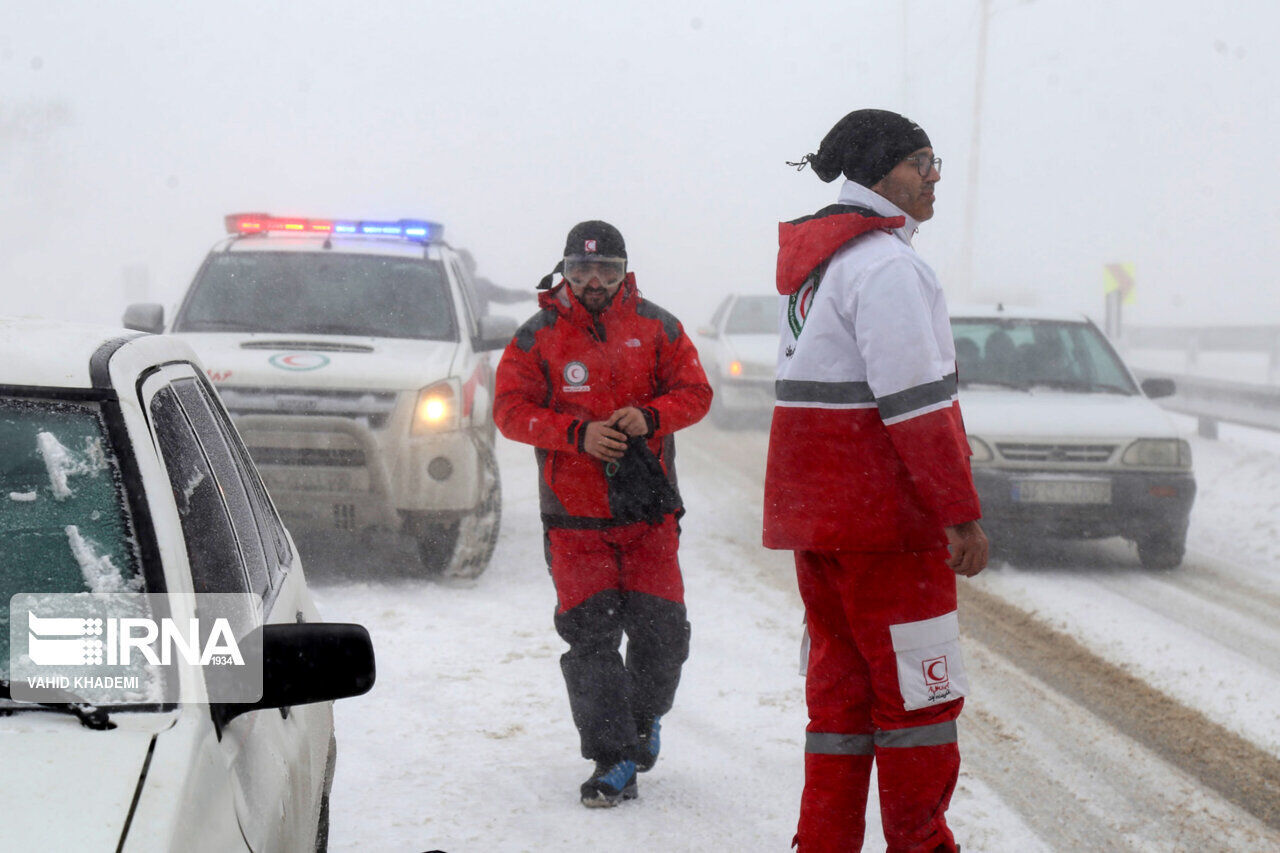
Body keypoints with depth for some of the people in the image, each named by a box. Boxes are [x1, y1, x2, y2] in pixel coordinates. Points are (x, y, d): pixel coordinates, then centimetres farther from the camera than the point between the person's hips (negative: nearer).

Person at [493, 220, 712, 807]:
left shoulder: (656, 328, 5)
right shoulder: (538, 336, 1)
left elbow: (694, 392, 4)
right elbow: (510, 408, -4)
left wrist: (649, 416, -17)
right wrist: (578, 433, -19)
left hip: (648, 510, 1)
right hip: (574, 516, -1)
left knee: (661, 629, 2)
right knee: (589, 635, -5)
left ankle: (645, 719, 32)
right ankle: (615, 760, 0)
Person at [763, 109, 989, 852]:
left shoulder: (815, 260, 16)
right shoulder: (885, 264, -15)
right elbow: (915, 401, -20)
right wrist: (963, 511, -18)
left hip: (812, 506, 10)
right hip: (885, 513, -9)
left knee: (841, 688, 13)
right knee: (919, 690, 0)